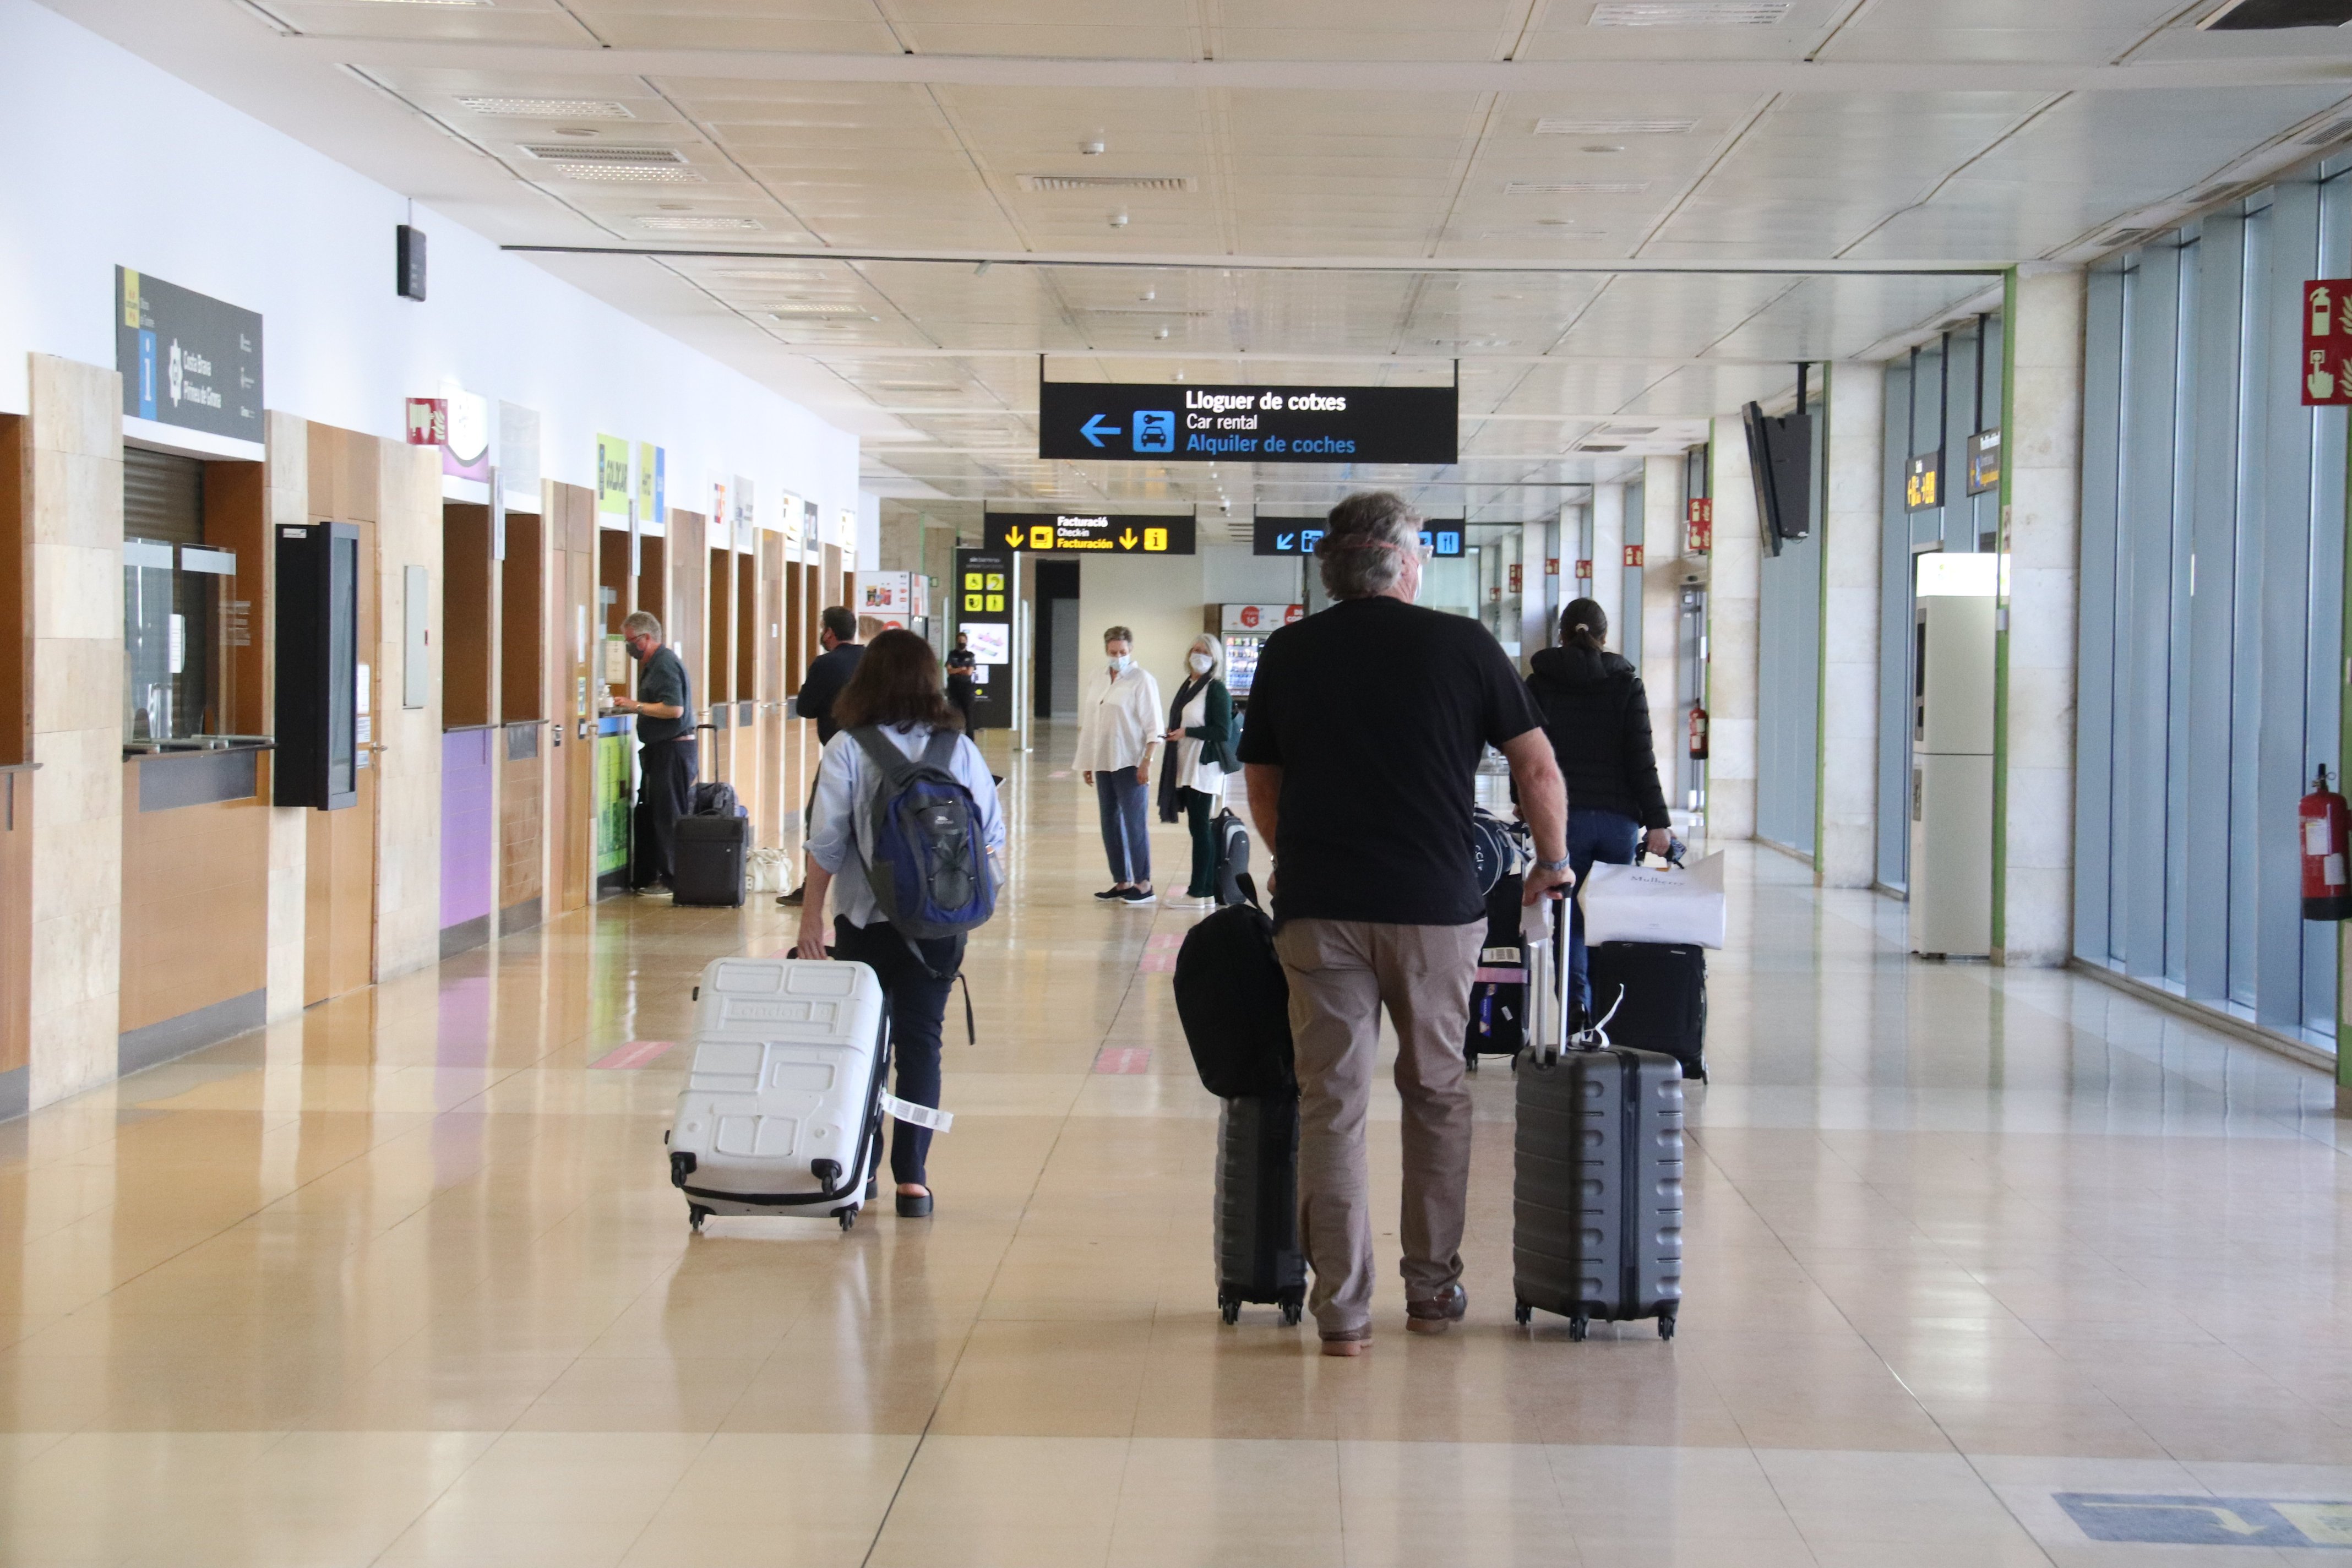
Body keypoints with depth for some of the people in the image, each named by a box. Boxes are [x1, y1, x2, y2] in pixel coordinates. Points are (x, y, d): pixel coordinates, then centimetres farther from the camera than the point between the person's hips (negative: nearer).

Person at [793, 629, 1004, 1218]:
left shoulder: (847, 749, -7)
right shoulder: (960, 749, -1)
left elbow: (825, 843, -9)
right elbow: (993, 837, 2)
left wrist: (811, 915, -2)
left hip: (865, 921, -1)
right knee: (921, 1041, 4)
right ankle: (912, 1177, -1)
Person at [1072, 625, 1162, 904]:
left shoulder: (1142, 680, -8)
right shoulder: (1099, 677, 12)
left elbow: (1153, 727, -10)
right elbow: (1089, 721, 17)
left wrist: (1147, 762, -17)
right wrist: (1087, 762, 16)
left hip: (1130, 763, -7)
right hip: (1103, 763, 7)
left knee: (1134, 823, -6)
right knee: (1110, 823, 10)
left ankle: (1143, 884, 0)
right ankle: (1122, 881, 17)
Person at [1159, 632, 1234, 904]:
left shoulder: (1216, 690, -10)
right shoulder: (1188, 687, 14)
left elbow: (1223, 732, -16)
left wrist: (1186, 732, -13)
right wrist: (1172, 734, 9)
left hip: (1205, 767, -8)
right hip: (1185, 768, 8)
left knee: (1200, 826, -6)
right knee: (1199, 826, 10)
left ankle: (1201, 891, -2)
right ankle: (1205, 886, 14)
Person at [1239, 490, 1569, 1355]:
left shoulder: (1287, 652, 7)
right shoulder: (1463, 644, 1)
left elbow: (1261, 784, 15)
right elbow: (1537, 768, 4)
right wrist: (1552, 863, 20)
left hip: (1318, 906, 1)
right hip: (1434, 904, -1)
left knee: (1331, 1105, 3)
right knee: (1436, 1095, 15)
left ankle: (1343, 1309, 2)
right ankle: (1432, 1288, 21)